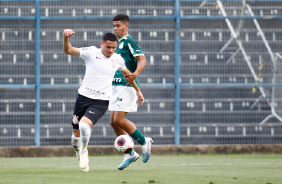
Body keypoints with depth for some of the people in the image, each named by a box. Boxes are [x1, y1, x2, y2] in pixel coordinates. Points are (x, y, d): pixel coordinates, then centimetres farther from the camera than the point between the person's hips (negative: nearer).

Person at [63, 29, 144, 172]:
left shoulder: (118, 60, 4)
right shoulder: (91, 52, -4)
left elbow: (126, 73, 24)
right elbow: (68, 50, -12)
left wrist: (137, 90, 33)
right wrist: (66, 37, -32)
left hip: (101, 102, -1)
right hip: (83, 97, 1)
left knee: (84, 124, -25)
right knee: (76, 132, 6)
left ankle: (84, 150, 1)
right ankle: (79, 155, 35)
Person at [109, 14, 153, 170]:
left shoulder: (129, 41, -10)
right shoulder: (119, 43, 18)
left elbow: (142, 59, -20)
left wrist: (135, 74, -37)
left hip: (126, 86, -9)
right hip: (116, 86, 9)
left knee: (119, 120, -14)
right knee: (114, 122, 4)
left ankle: (144, 142, 4)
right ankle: (129, 153, 11)